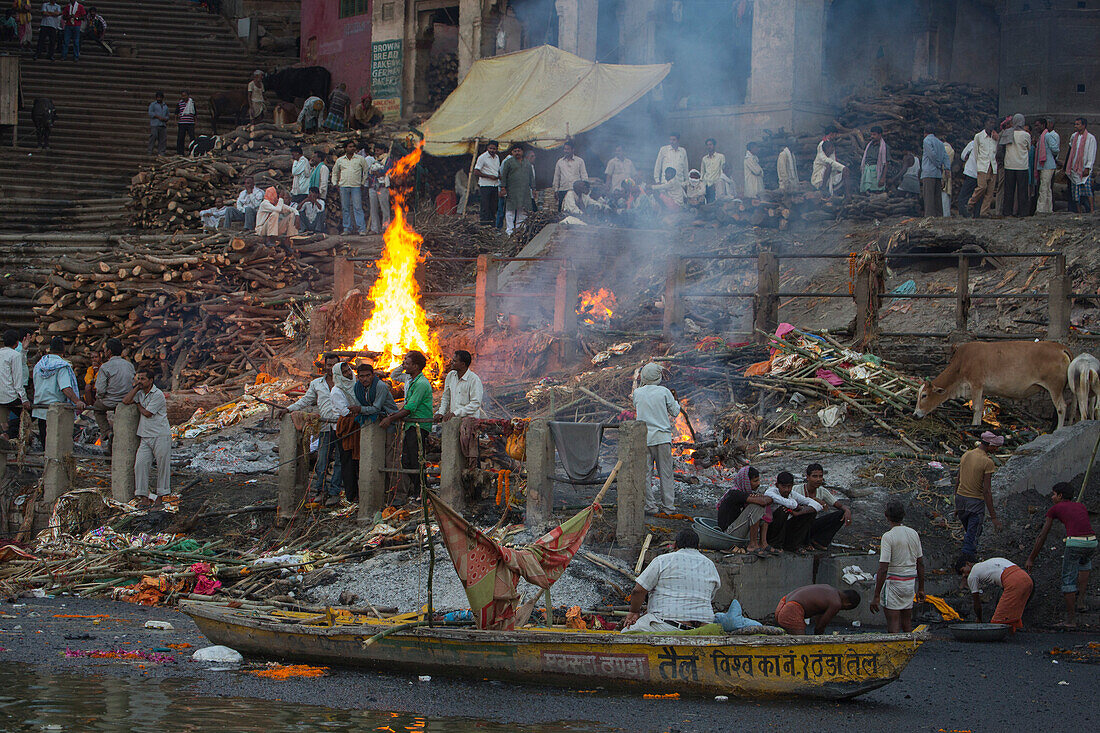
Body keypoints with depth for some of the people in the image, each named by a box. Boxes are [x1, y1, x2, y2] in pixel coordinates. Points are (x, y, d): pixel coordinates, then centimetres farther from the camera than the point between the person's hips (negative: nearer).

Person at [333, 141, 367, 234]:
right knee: (345, 208, 3)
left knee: (357, 207, -9)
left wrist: (363, 182, 6)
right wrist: (335, 183, 15)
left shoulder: (360, 159, 6)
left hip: (356, 186, -3)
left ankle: (361, 229, -11)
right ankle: (346, 229, 8)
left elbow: (366, 171, 13)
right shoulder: (340, 160, 12)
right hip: (343, 186, 3)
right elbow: (335, 172, 25)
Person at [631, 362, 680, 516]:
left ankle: (650, 506, 3)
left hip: (644, 438, 0)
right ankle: (668, 505, 7)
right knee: (666, 473, 6)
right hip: (663, 437, 0)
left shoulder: (637, 393, 0)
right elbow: (675, 412, 4)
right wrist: (675, 401, 23)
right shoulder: (664, 392, -4)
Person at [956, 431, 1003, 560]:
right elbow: (987, 491, -21)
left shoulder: (965, 455, 3)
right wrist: (993, 517, -19)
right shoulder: (988, 462, -17)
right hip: (976, 502, -6)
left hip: (960, 497, 6)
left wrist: (956, 505, 22)